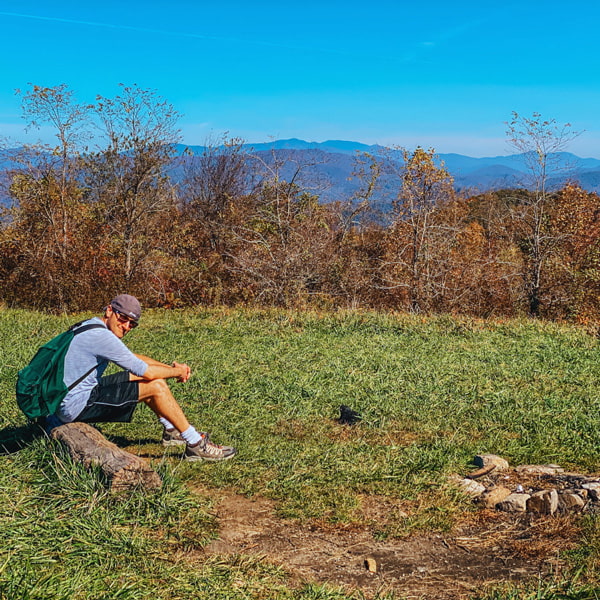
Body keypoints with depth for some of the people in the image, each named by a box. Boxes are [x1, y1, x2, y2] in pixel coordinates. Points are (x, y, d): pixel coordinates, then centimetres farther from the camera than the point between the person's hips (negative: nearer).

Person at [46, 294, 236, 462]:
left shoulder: (91, 327, 10)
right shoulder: (101, 336, -22)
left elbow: (134, 358, 20)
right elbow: (147, 371, -18)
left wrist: (170, 367, 9)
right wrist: (177, 372, 0)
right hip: (77, 405, -10)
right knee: (156, 386, -12)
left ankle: (171, 431, 26)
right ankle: (196, 445, -5)